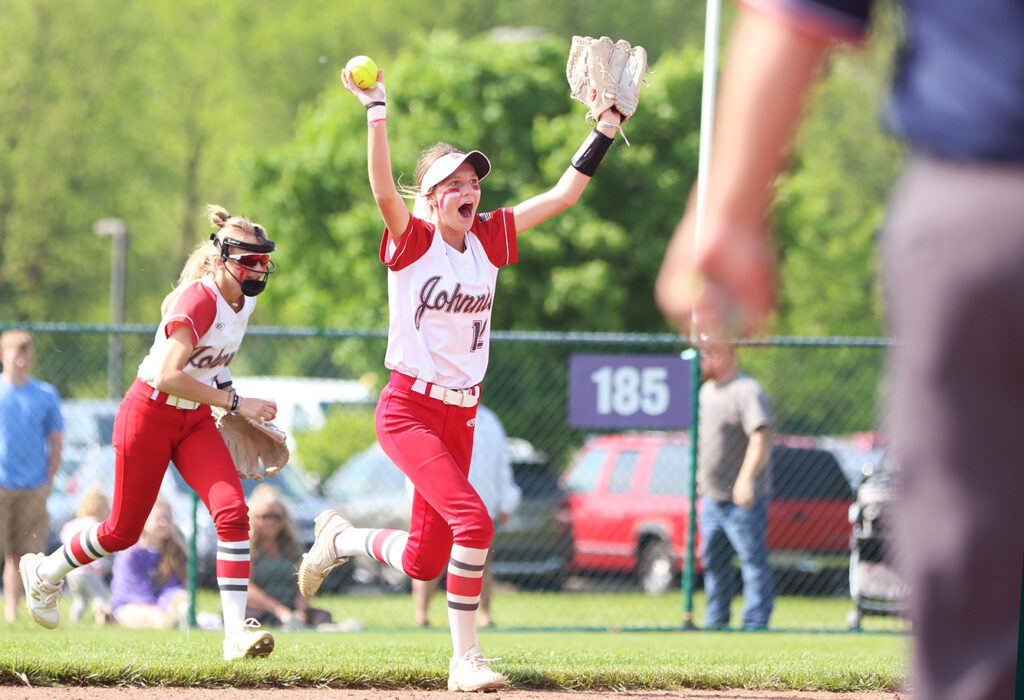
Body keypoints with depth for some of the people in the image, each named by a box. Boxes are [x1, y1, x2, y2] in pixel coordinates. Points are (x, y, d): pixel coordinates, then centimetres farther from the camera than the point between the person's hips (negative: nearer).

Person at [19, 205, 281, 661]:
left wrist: (223, 388, 10)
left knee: (232, 511, -17)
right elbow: (168, 376, -33)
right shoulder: (198, 299, -24)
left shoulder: (243, 299, 2)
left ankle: (235, 632, -23)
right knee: (123, 531, 7)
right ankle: (45, 572, 36)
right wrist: (235, 402, -32)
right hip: (151, 414, -6)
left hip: (197, 419, 6)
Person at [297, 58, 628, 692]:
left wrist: (607, 128, 1)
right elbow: (384, 192, -28)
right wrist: (377, 113, -37)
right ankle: (465, 660, -12)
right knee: (473, 520, -23)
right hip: (409, 411, -6)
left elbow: (564, 194, 7)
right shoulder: (413, 240, -8)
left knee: (424, 561, 8)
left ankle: (341, 539, 37)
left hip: (461, 414, 6)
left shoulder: (488, 238, 6)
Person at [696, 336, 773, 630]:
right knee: (713, 561, 13)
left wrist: (746, 479, -36)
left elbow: (761, 439, -26)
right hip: (712, 497, 9)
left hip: (744, 499, -9)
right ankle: (716, 622, 21)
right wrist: (701, 476, 25)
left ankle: (755, 623, -8)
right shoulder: (707, 391, 14)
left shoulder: (747, 392, -15)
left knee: (753, 561, -7)